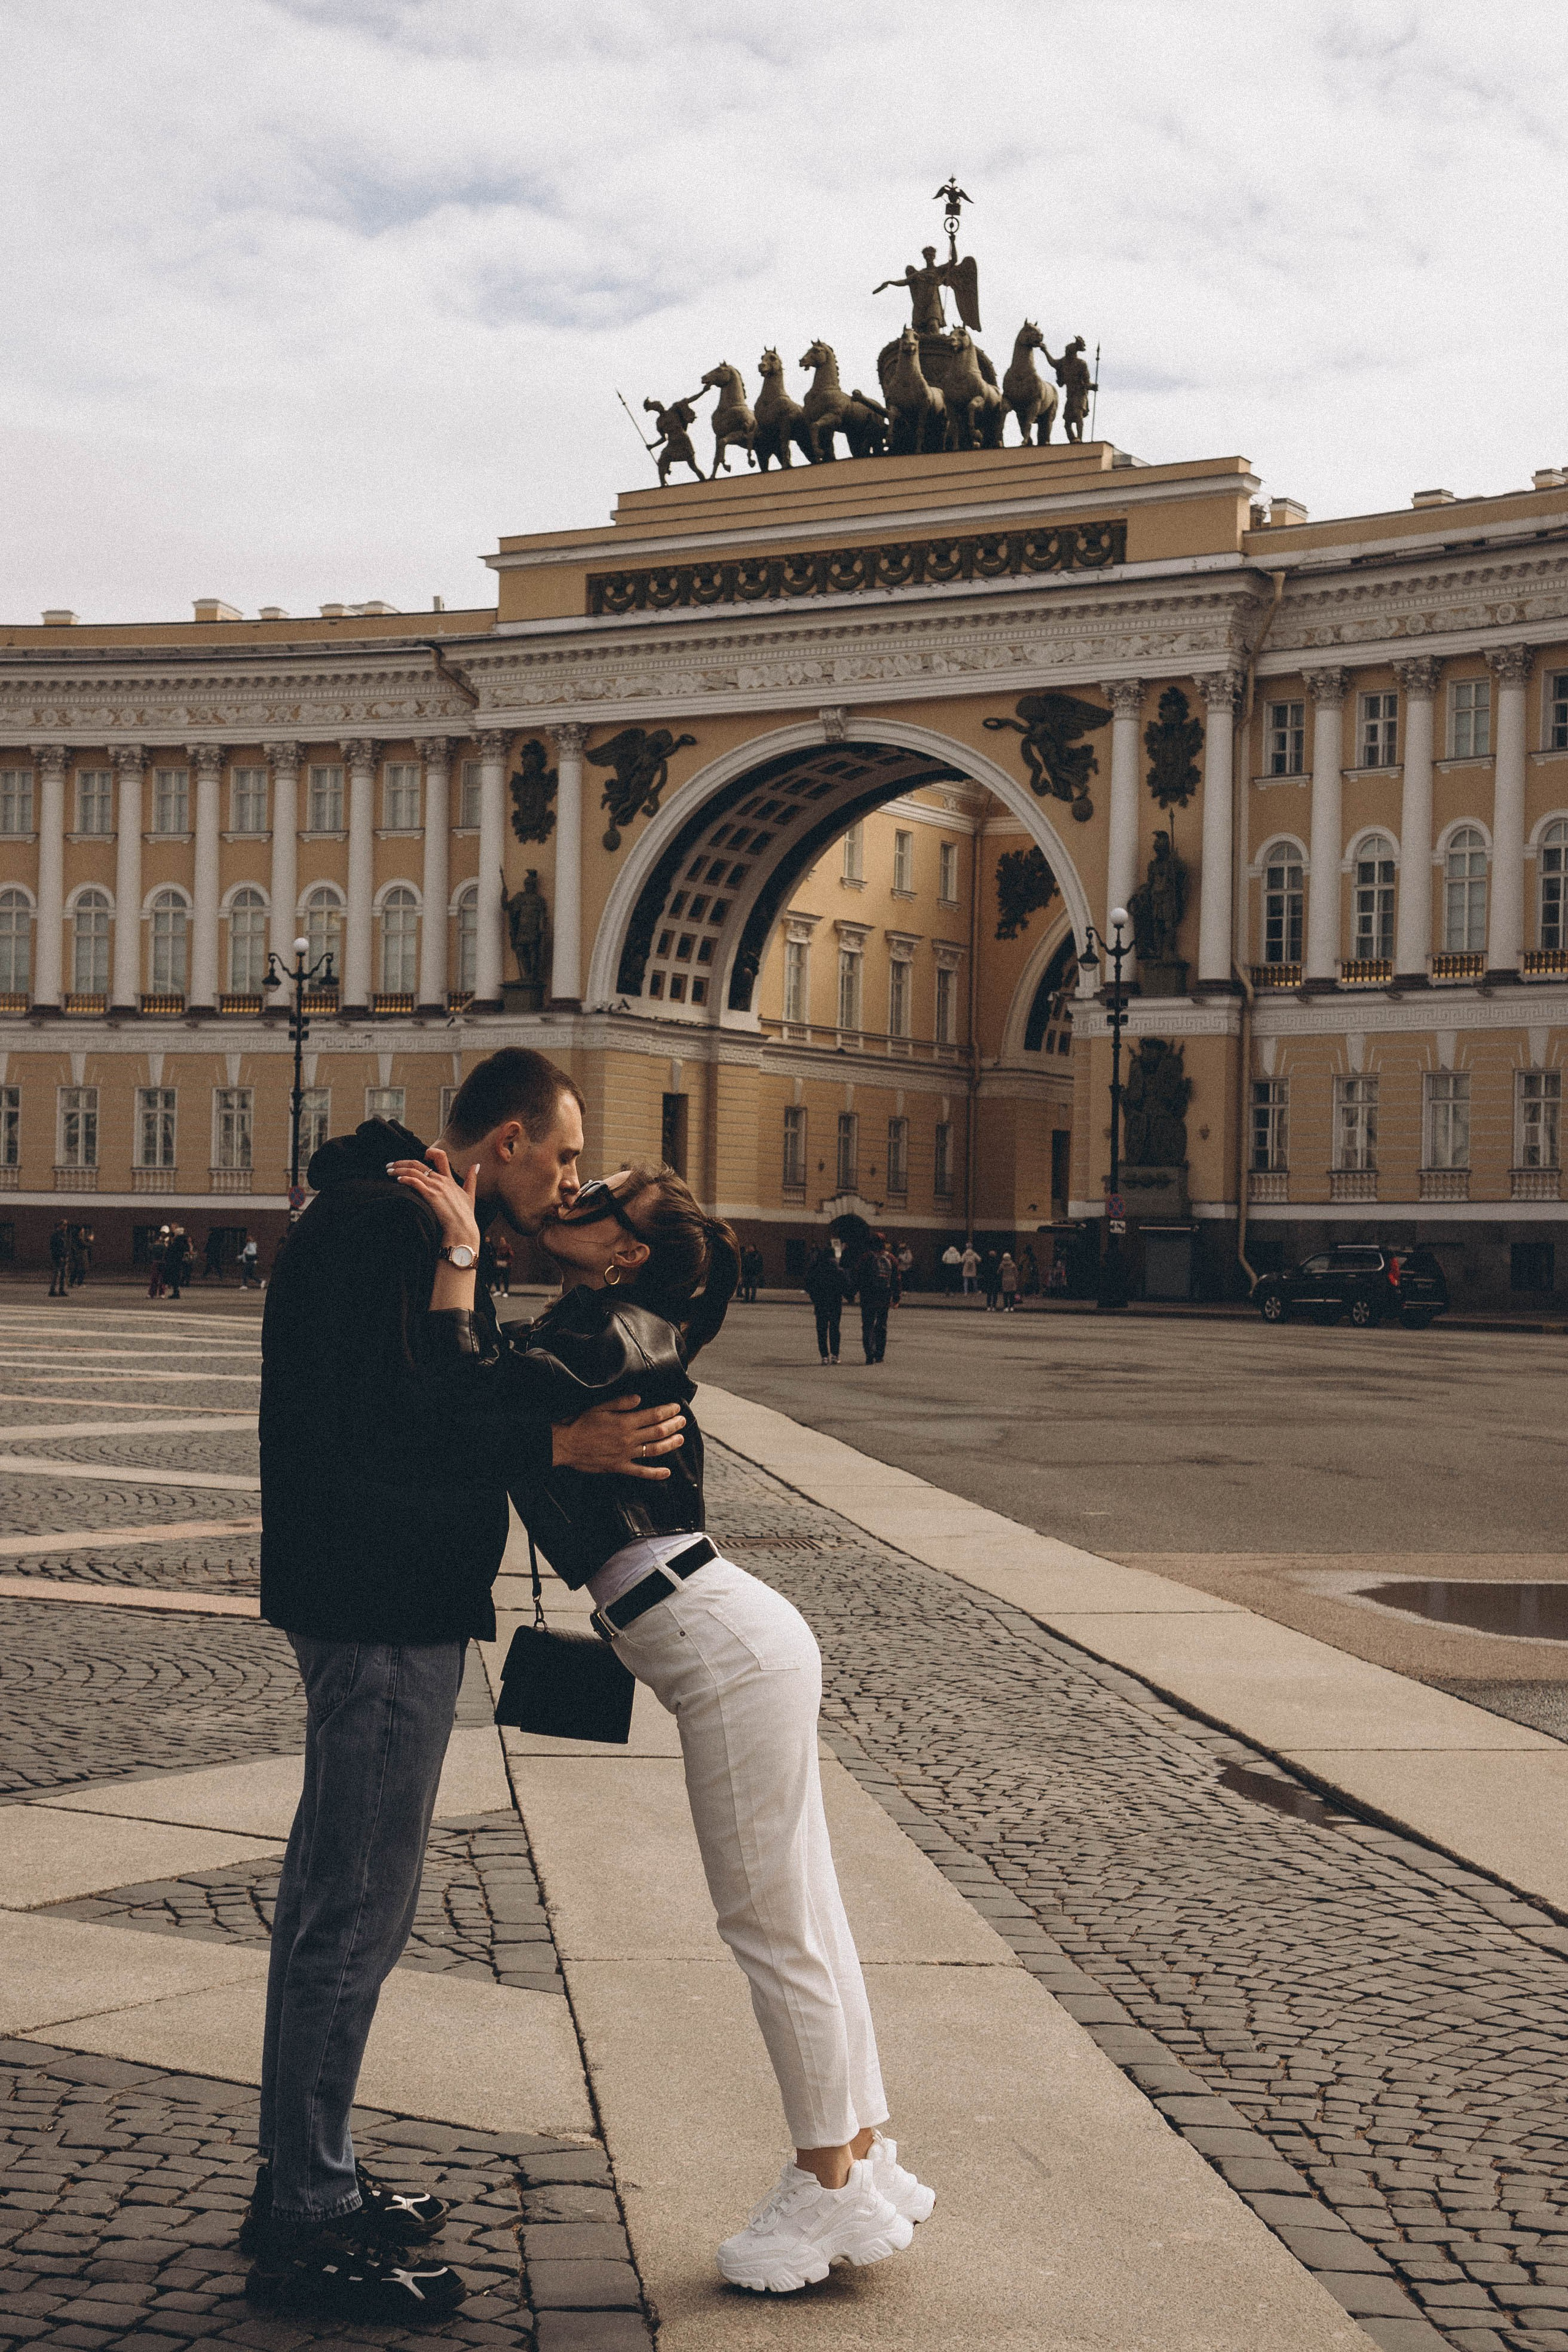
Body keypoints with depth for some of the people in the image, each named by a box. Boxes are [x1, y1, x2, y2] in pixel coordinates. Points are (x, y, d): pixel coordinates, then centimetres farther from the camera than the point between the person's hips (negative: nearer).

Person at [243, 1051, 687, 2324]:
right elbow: (365, 1427, -28)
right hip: (381, 1609, -11)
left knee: (332, 1896, 17)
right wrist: (556, 1444, -29)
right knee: (356, 1909, -5)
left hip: (393, 1606, 11)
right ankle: (306, 2231, 3)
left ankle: (305, 2180, 28)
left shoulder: (418, 1226, 16)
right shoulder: (375, 1224, -18)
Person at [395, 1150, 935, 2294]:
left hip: (734, 1654, -10)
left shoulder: (607, 1333, -13)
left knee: (773, 1926, 0)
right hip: (743, 1645, 10)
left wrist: (458, 1253, -18)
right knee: (802, 1917, 15)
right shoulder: (592, 1332, 15)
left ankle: (833, 2188, 12)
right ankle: (864, 2157, 25)